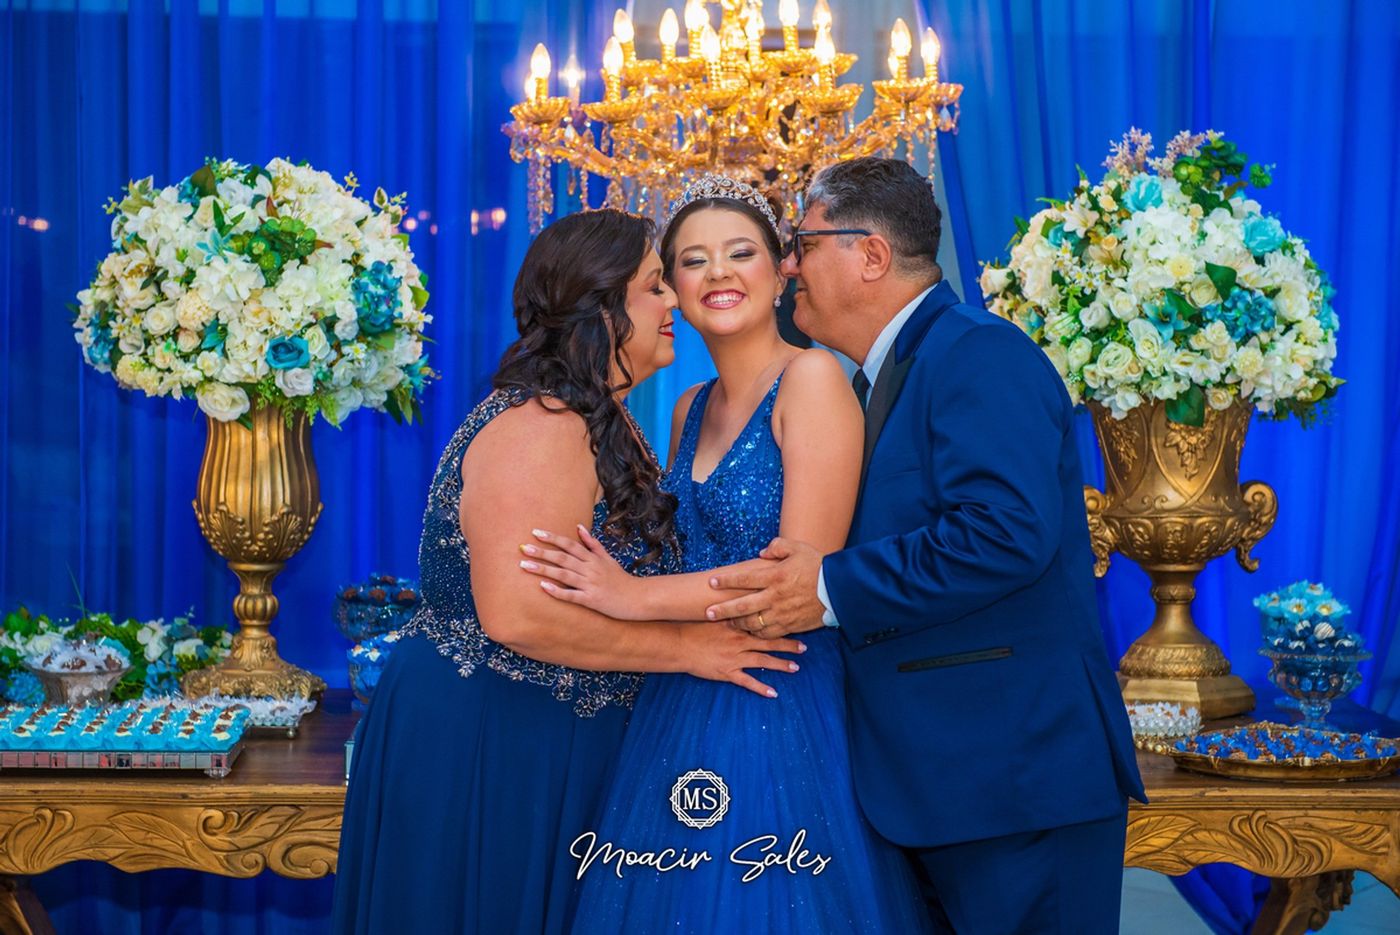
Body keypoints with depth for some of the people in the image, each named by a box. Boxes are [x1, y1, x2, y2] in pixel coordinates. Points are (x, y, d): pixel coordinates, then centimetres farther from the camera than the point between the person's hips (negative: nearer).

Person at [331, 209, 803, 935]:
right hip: (477, 742, -10)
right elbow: (516, 612, -29)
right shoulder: (540, 429, -21)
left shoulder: (604, 424, 10)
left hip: (546, 741, 10)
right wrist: (686, 648, -22)